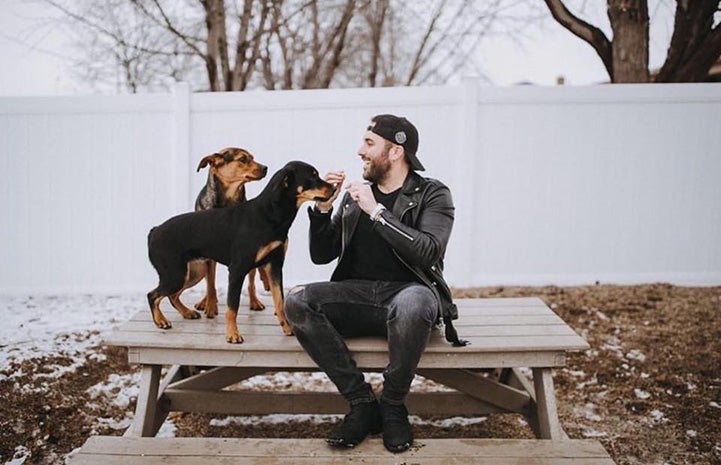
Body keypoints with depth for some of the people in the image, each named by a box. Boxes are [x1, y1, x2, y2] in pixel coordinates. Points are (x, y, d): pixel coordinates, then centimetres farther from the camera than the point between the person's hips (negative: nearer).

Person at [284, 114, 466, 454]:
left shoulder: (432, 195, 3)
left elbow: (428, 251, -16)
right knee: (296, 301, -23)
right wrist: (323, 208, 0)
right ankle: (362, 403, -13)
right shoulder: (355, 194, 15)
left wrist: (376, 211, -16)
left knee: (412, 303, -40)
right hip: (357, 295, 4)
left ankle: (393, 406, -13)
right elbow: (321, 255, 16)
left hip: (408, 292, -4)